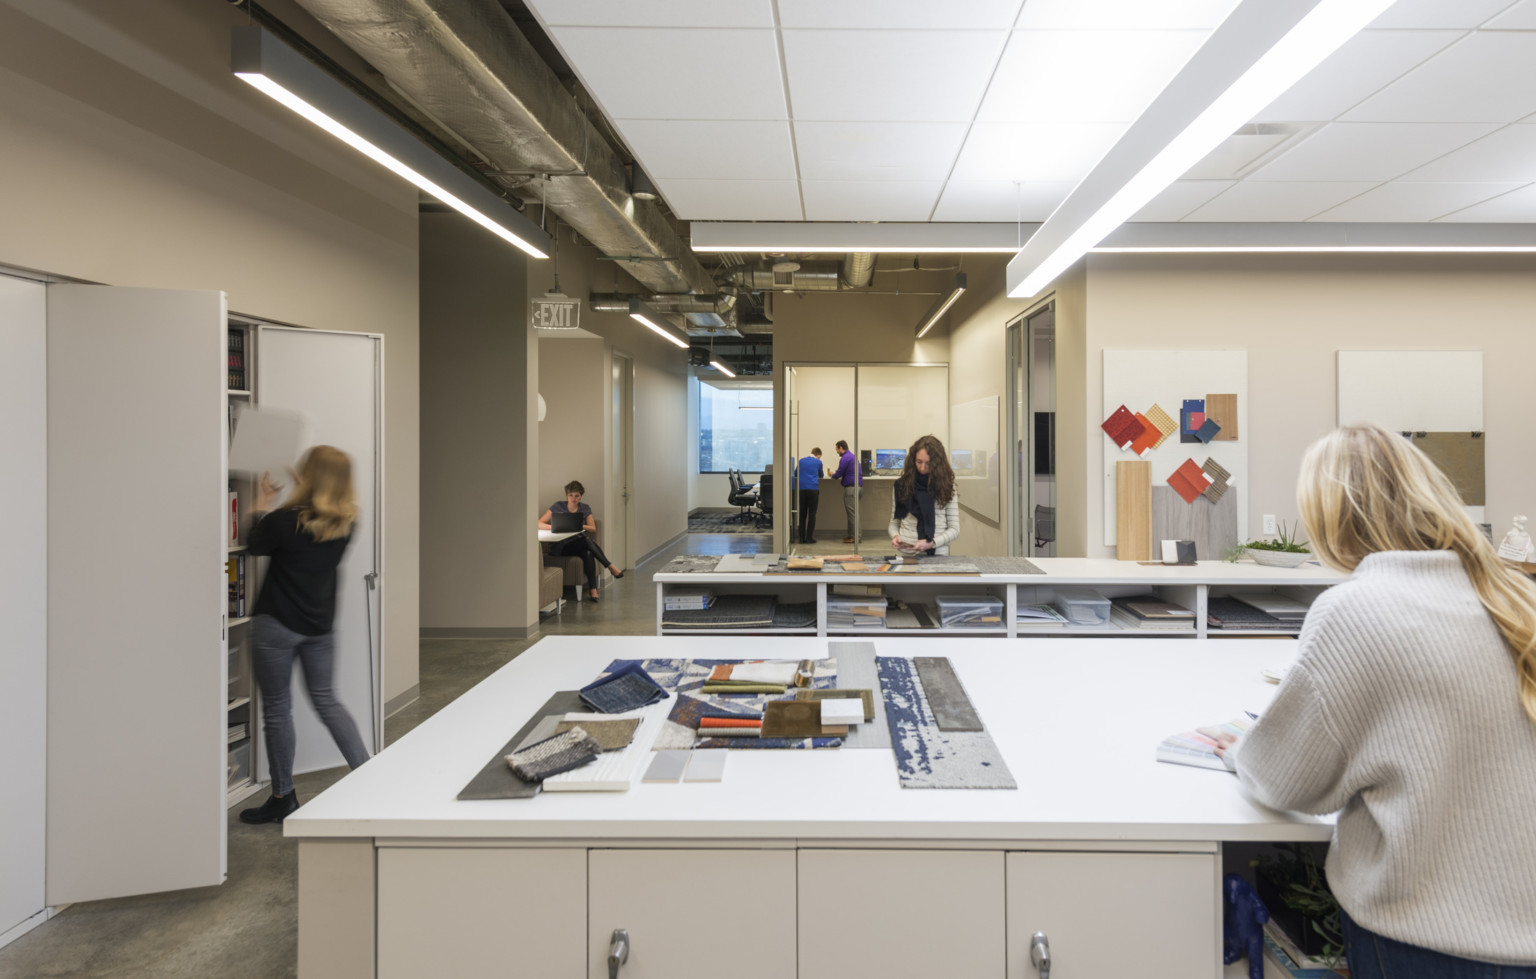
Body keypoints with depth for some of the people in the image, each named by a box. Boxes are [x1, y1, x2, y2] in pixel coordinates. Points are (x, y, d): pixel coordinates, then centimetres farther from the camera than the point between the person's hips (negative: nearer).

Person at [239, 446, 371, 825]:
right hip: (320, 626, 5)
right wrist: (306, 494, 20)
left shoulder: (283, 520, -19)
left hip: (276, 626, -5)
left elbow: (256, 546, 2)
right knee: (326, 700, 18)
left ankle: (283, 799, 20)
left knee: (276, 710, 8)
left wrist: (261, 507, 13)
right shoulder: (346, 524, -5)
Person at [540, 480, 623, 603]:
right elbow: (539, 524, -5)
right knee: (586, 539, -35)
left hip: (579, 544, 3)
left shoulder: (585, 509, 9)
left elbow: (593, 529, 1)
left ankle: (592, 589, -37)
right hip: (559, 546, -3)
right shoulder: (558, 506, -1)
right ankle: (611, 566, -31)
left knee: (588, 552, -36)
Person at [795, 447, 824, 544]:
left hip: (802, 489, 3)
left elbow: (795, 474, 26)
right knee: (812, 514, 2)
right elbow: (821, 475, 23)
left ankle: (802, 537, 7)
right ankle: (809, 538, 0)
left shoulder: (801, 461, 13)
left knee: (802, 514, 8)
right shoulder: (818, 462, 6)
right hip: (813, 489, -3)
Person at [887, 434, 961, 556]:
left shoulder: (946, 487, 4)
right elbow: (894, 523, 16)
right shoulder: (902, 485, 9)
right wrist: (895, 536, -5)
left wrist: (932, 543, -11)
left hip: (937, 554, -1)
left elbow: (954, 529, 4)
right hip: (905, 554, 1)